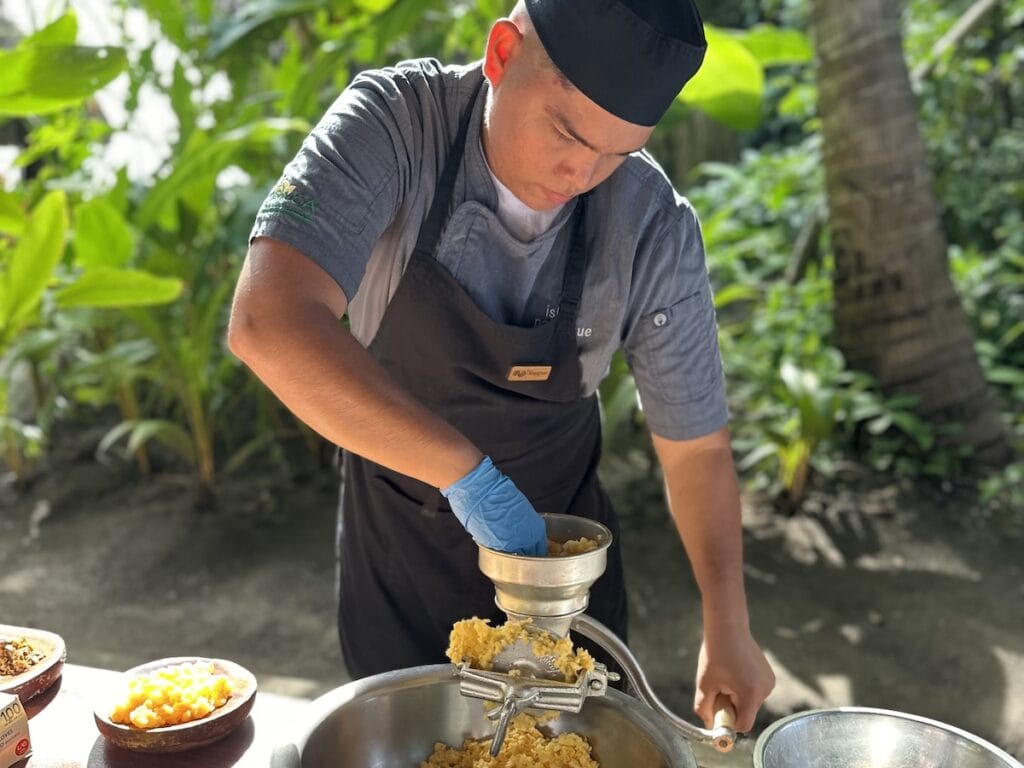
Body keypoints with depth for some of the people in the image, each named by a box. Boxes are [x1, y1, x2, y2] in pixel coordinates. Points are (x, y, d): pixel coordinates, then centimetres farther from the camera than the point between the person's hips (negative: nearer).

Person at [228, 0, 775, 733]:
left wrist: (729, 631, -5)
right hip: (395, 538, 0)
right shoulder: (394, 122, -25)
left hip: (558, 539, 1)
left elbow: (696, 444, -10)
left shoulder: (656, 229, -21)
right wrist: (466, 472, -39)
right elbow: (270, 324, -38)